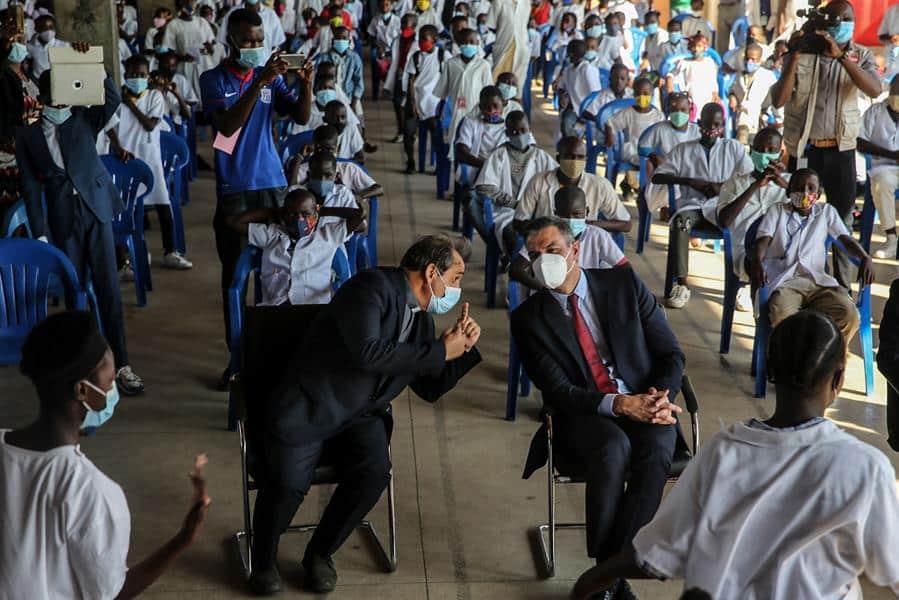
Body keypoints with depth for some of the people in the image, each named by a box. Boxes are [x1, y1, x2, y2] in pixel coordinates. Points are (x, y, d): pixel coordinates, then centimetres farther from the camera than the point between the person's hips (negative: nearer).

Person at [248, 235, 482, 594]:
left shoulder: (422, 318, 11)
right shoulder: (373, 287, -14)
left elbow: (429, 389, 17)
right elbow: (366, 353, -29)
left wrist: (463, 349, 2)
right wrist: (440, 352, -20)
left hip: (361, 415, 6)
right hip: (310, 409, -6)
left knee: (375, 471, -22)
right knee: (288, 483, -26)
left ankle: (319, 554, 2)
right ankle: (263, 561, 6)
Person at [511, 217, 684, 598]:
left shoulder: (624, 284, 4)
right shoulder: (529, 318, 1)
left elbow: (671, 353, 5)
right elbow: (558, 391, -8)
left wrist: (661, 397, -15)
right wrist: (618, 404, -23)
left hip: (644, 404, 2)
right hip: (584, 415, -1)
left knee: (657, 449, -33)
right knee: (613, 448, -36)